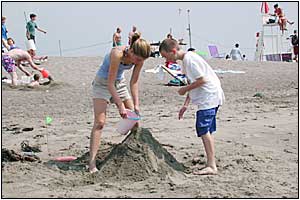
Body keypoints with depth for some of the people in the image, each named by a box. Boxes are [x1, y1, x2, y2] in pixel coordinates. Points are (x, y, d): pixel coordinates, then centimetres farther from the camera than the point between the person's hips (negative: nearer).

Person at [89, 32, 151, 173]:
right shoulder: (117, 54, -33)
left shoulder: (139, 59, -14)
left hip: (119, 83, 7)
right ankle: (92, 162, -22)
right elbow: (110, 83, -29)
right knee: (100, 122, -17)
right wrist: (120, 105, -28)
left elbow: (134, 82, -3)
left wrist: (136, 105, -9)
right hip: (103, 83, -7)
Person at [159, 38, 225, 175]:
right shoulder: (185, 60, 17)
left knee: (204, 129, -14)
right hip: (207, 98, 11)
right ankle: (211, 163, 18)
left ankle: (211, 166, -16)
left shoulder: (190, 59, -15)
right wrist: (186, 104, 15)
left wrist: (185, 89, -8)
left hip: (209, 97, -11)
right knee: (205, 130, 13)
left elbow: (202, 80, -20)